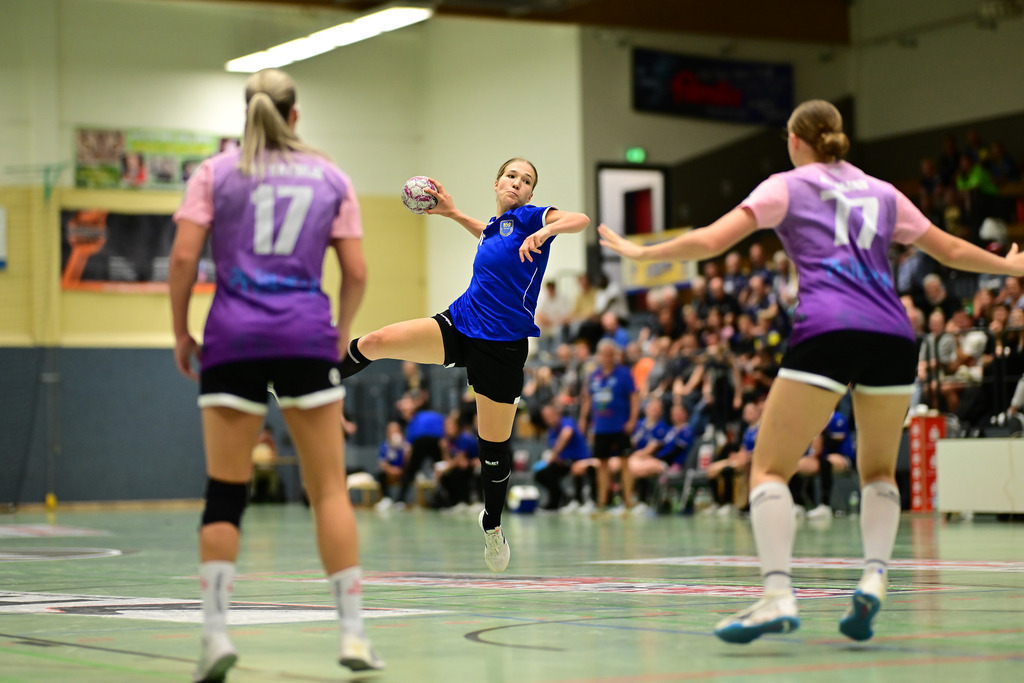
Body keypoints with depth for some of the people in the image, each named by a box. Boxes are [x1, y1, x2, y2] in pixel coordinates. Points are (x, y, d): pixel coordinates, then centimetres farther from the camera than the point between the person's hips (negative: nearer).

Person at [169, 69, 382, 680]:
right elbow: (357, 272, 7)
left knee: (225, 493, 3)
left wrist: (181, 333, 9)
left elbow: (184, 257, -1)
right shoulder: (330, 177, 11)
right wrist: (342, 335, 21)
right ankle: (353, 630, 0)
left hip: (233, 337, 0)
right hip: (306, 336, 0)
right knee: (331, 488, 3)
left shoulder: (216, 173, 8)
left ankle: (215, 631, -7)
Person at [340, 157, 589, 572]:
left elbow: (580, 220, -21)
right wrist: (453, 213, 32)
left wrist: (546, 230, -38)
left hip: (503, 346, -5)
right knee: (376, 342, -15)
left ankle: (492, 523, 26)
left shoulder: (529, 217, -4)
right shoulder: (492, 226, 13)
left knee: (494, 445, 5)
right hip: (459, 325, 5)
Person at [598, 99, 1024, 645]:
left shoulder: (787, 186, 14)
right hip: (893, 333, 4)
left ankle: (778, 595, -21)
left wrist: (641, 252, 15)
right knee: (879, 470, 21)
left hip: (827, 329, -4)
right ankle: (873, 578, -1)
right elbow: (951, 251, 33)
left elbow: (710, 241, 3)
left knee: (769, 466, -2)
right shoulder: (880, 193, 26)